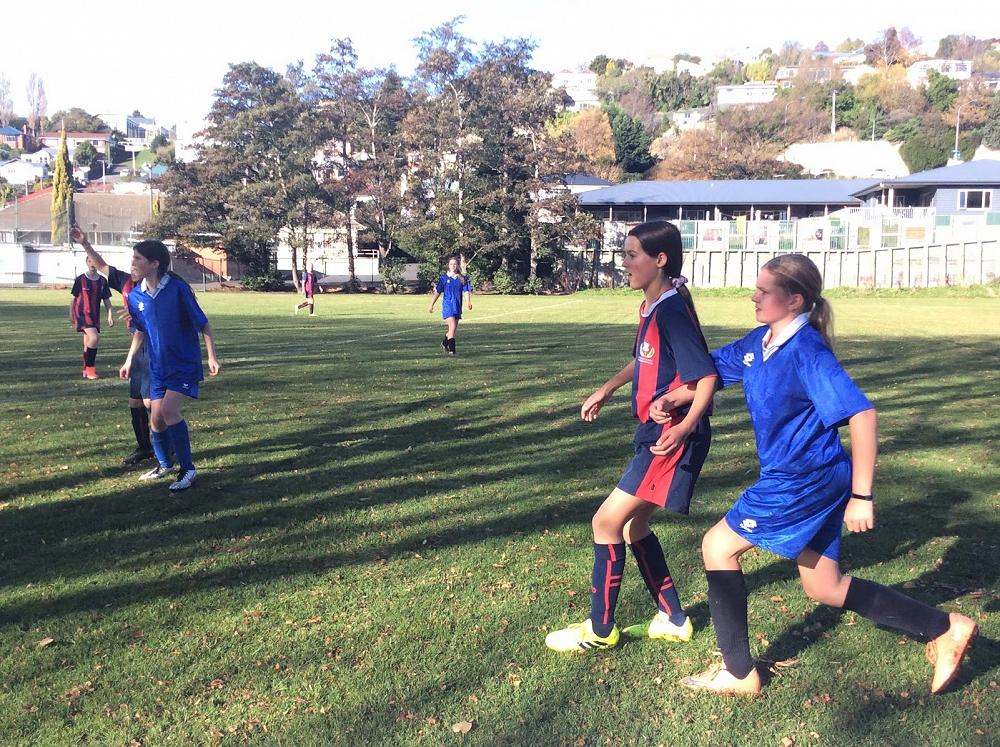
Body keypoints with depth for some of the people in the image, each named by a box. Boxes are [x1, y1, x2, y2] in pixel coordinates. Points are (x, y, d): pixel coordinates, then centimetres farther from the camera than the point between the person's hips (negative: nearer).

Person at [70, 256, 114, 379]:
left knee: (88, 343, 11)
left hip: (95, 315, 4)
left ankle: (86, 370, 23)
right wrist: (71, 315, 10)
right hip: (82, 314, -4)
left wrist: (110, 316, -2)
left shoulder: (102, 281, 5)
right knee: (94, 337, -23)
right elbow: (74, 298, 5)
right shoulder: (80, 279, -4)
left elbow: (107, 300, 8)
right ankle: (89, 367, -11)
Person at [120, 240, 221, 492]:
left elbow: (203, 324, -11)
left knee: (169, 410, -20)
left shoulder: (178, 289, -18)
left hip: (185, 364, -6)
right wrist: (130, 360, 13)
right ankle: (164, 464, 32)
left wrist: (212, 357, -15)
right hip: (158, 366, 6)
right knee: (156, 418, 6)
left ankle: (188, 469, -7)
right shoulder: (135, 296, -1)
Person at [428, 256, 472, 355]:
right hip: (447, 306, -4)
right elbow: (437, 292, 4)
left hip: (458, 306, 4)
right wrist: (431, 305, 4)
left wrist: (468, 302, -21)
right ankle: (452, 349, -15)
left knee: (454, 328, 14)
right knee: (452, 327, -17)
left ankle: (444, 343, 39)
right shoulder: (443, 278, 0)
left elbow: (466, 291, -3)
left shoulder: (462, 279, 4)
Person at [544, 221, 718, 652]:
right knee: (633, 523, 17)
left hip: (672, 437, -10)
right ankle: (672, 620, 30)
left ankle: (600, 630, 9)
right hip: (654, 431, 10)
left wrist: (686, 426, -36)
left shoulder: (672, 311, -19)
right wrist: (607, 390, 29)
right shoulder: (650, 308, 10)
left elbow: (707, 375, -24)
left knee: (607, 520, -7)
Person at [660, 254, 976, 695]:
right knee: (826, 589, 17)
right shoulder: (760, 341, 4)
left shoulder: (807, 352, -22)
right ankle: (944, 629, 25)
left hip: (802, 482, -9)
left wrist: (861, 497, -26)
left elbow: (862, 415, -27)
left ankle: (738, 673, 11)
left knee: (718, 547, 0)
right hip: (813, 481, 9)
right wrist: (671, 399, -2)